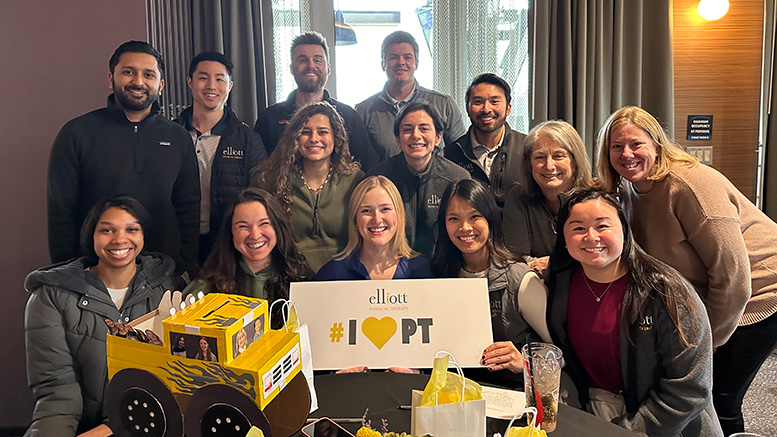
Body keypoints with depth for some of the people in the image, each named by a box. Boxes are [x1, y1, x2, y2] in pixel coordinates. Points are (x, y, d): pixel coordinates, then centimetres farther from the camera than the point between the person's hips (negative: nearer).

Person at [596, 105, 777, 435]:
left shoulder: (689, 183, -27)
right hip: (704, 297, 8)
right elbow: (650, 259, 9)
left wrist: (707, 342, -15)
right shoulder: (632, 191, -1)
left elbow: (731, 273, -25)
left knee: (718, 403, -7)